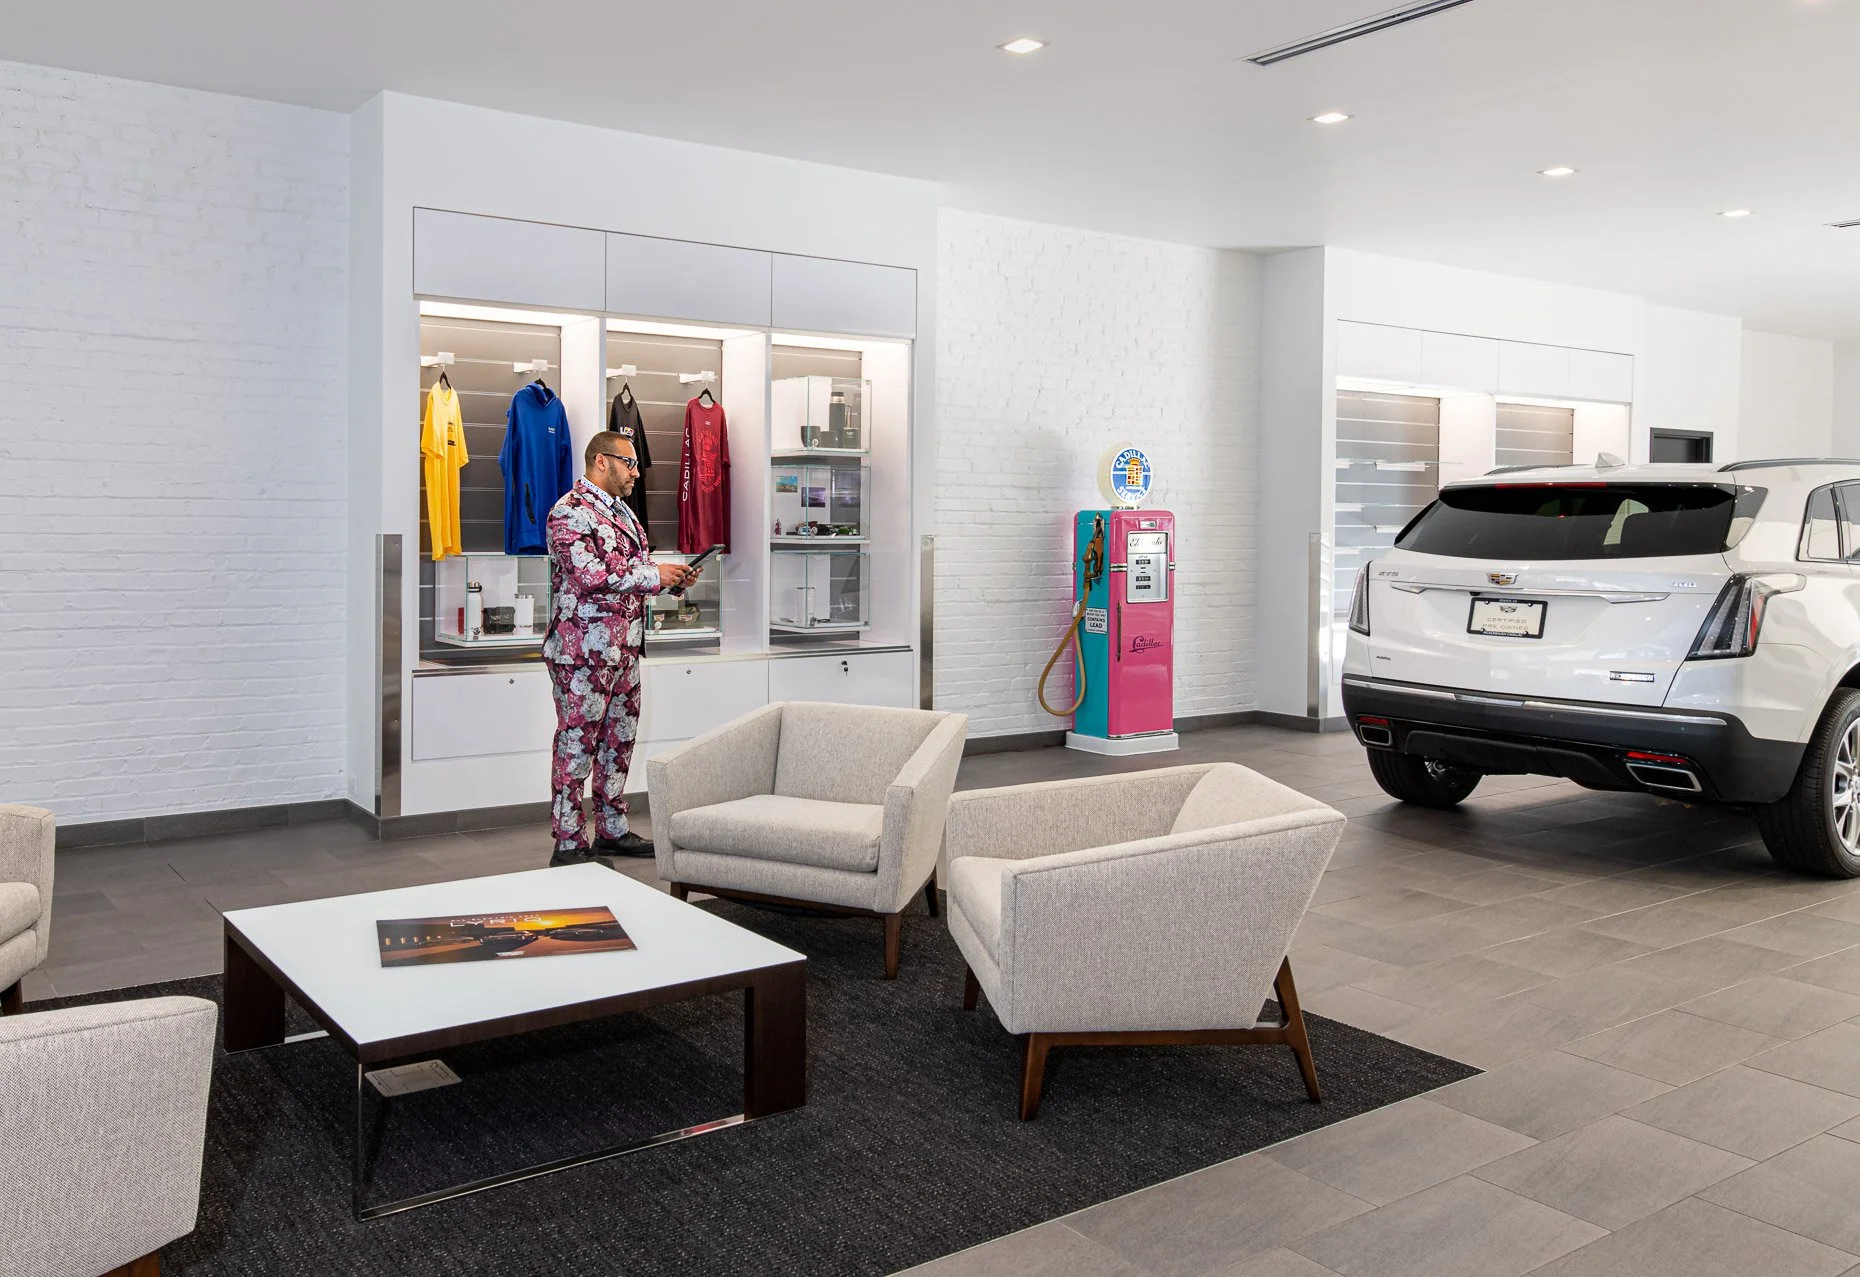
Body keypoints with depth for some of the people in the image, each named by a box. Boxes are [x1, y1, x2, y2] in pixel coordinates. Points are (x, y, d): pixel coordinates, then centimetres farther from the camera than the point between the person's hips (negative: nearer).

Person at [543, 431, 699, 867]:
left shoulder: (621, 511, 17)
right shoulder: (570, 512, -14)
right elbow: (591, 576, -24)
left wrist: (669, 578, 5)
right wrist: (654, 576, -18)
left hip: (623, 647, 10)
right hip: (582, 650, -9)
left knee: (619, 740, 14)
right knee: (577, 743, -3)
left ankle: (612, 830, 25)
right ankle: (568, 843, 3)